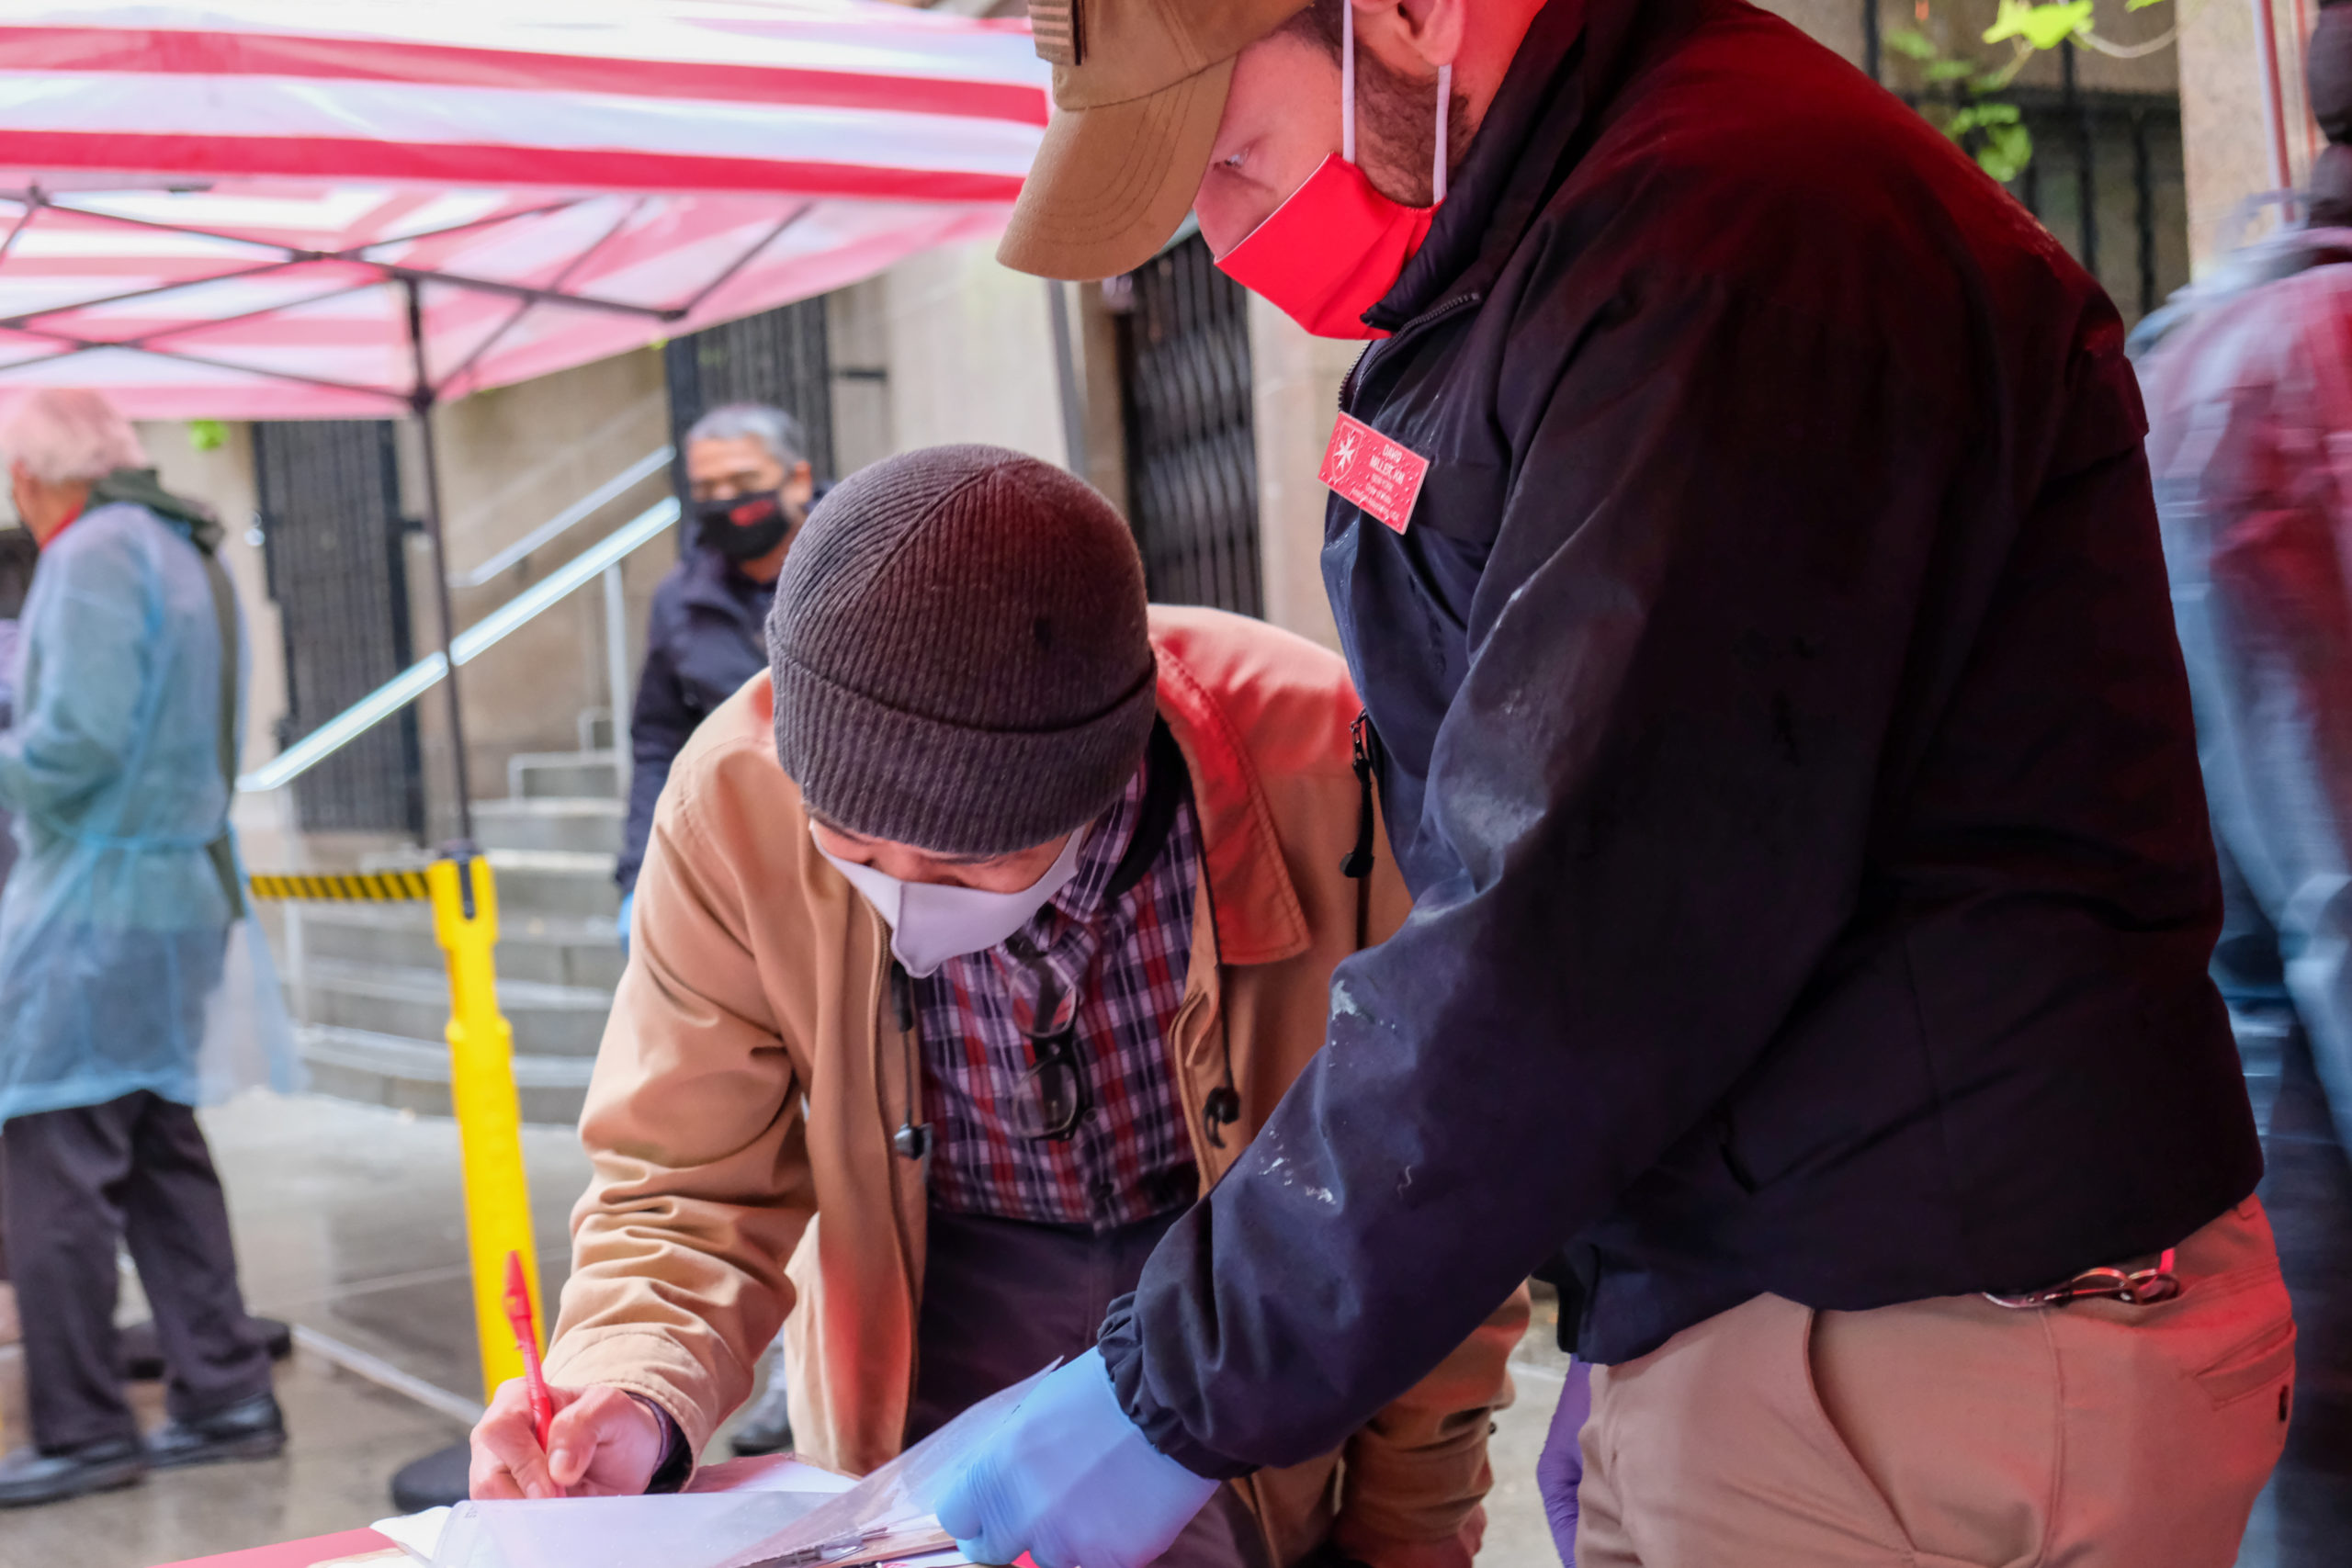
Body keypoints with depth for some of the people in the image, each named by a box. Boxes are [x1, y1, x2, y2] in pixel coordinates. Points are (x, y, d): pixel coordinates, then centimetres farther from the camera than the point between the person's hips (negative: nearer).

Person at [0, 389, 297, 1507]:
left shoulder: (95, 555, -13)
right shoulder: (184, 551, 16)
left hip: (95, 900, -10)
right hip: (184, 894, 10)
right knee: (161, 1154, 15)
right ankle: (226, 1394, 18)